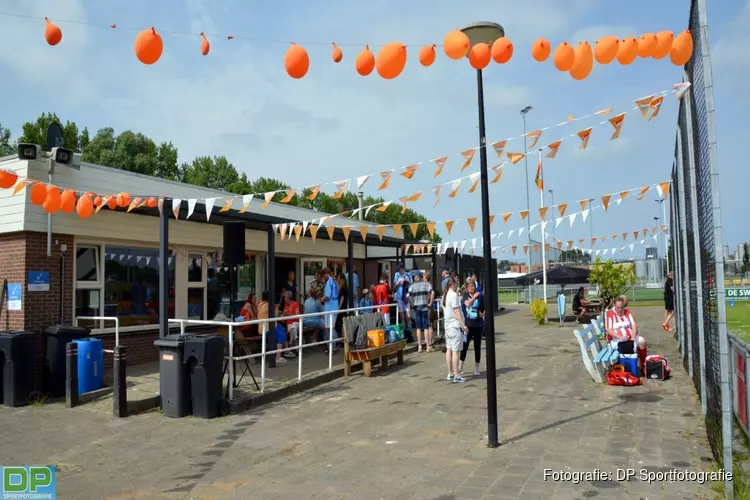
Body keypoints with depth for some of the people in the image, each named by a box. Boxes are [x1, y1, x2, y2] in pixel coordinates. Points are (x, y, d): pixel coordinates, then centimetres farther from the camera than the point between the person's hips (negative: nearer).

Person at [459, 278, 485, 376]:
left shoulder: (480, 296, -2)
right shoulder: (465, 295, 2)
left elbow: (485, 308, 6)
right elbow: (467, 303, -18)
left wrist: (483, 314, -10)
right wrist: (474, 297, -16)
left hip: (478, 325, 0)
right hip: (468, 325, 1)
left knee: (477, 346, 8)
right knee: (464, 345, 3)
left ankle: (477, 368, 20)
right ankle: (460, 367, 14)